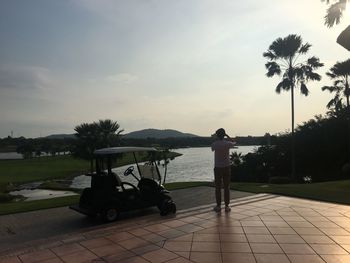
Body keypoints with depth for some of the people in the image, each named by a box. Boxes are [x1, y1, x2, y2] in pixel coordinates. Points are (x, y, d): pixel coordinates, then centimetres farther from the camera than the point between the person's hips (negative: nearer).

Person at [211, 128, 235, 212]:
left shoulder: (214, 144, -8)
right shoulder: (227, 143, -7)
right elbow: (233, 142, 16)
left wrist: (216, 138, 16)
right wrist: (227, 135, 11)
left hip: (217, 168, 0)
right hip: (227, 167, 1)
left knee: (218, 187, 7)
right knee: (226, 187, 7)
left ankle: (218, 206, 10)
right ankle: (227, 206, 10)